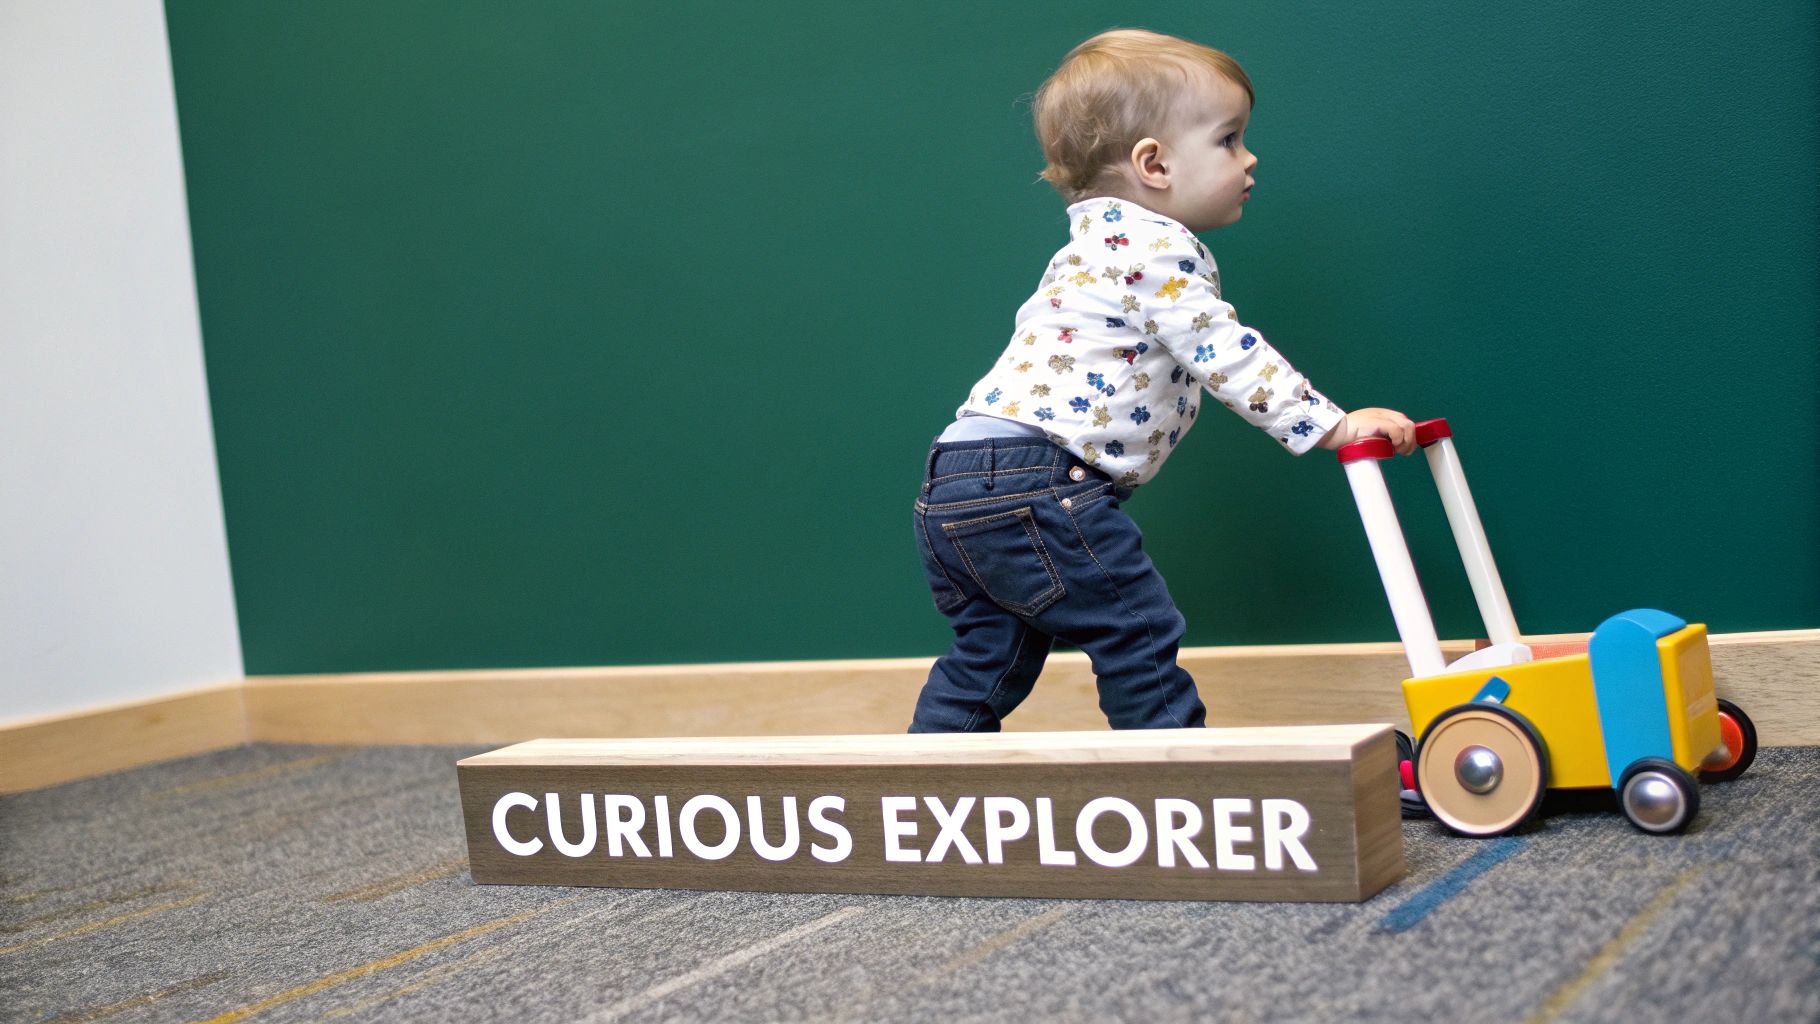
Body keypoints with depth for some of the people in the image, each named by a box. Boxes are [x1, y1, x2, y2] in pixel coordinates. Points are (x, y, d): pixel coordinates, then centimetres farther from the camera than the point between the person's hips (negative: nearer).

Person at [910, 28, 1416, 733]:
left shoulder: (1104, 243, 23)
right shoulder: (1157, 249, -9)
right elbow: (1227, 357, -13)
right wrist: (1332, 425, -9)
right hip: (1034, 487, -10)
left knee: (987, 657, 17)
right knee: (1137, 634, -1)